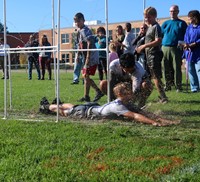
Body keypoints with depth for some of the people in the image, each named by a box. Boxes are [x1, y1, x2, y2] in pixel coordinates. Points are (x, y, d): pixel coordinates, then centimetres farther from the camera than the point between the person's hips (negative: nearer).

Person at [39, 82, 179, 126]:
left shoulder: (126, 104, -16)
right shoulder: (117, 106, -42)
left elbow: (143, 112, -21)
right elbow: (135, 116, -52)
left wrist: (162, 119, -32)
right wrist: (155, 123, -58)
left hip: (93, 107, 7)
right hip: (86, 113, -7)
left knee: (72, 108, 33)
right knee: (66, 112, 20)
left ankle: (58, 104, 59)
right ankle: (46, 106, 44)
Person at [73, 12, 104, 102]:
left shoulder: (85, 31, -16)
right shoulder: (80, 31, 14)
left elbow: (90, 43, -27)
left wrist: (88, 58, -31)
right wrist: (78, 55, 20)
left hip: (91, 57, -10)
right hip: (87, 58, 10)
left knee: (86, 76, -5)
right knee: (85, 76, 13)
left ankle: (86, 97, 3)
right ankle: (98, 92, 19)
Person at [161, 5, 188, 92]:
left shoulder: (182, 23, 7)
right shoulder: (165, 23, 18)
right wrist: (161, 46, 4)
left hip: (176, 48, -3)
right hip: (165, 48, 3)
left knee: (177, 68, -5)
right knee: (166, 69, 4)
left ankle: (178, 86, -1)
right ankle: (168, 85, 12)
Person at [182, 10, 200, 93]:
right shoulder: (189, 27, 16)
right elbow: (185, 39, 13)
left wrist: (191, 45, -18)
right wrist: (185, 45, -7)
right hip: (189, 54, 6)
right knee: (191, 71, 7)